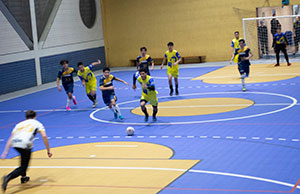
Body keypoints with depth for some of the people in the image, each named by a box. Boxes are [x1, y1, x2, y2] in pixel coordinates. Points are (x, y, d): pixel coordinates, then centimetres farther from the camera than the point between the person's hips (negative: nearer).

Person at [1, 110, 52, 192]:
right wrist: (48, 151, 12)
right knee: (23, 166, 4)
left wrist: (5, 152, 22)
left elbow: (11, 138, 23)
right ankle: (8, 178, -18)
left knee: (24, 159, 34)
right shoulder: (37, 123, 22)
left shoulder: (20, 124, 31)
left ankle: (23, 177, 38)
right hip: (25, 145, -5)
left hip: (15, 143, 5)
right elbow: (44, 136, 7)